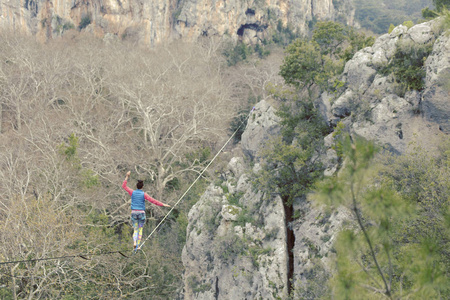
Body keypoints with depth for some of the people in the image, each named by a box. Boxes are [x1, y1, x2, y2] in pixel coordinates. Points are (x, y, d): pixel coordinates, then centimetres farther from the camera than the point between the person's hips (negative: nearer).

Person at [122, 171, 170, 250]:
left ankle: (134, 242, -16)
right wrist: (163, 204, -7)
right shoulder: (144, 194, -7)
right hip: (141, 213, -2)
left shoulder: (133, 192, -1)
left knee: (135, 230, 11)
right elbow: (153, 201, -12)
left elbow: (124, 186, 11)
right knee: (140, 230, 12)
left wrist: (127, 176, 13)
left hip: (134, 213, 2)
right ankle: (137, 245, 5)